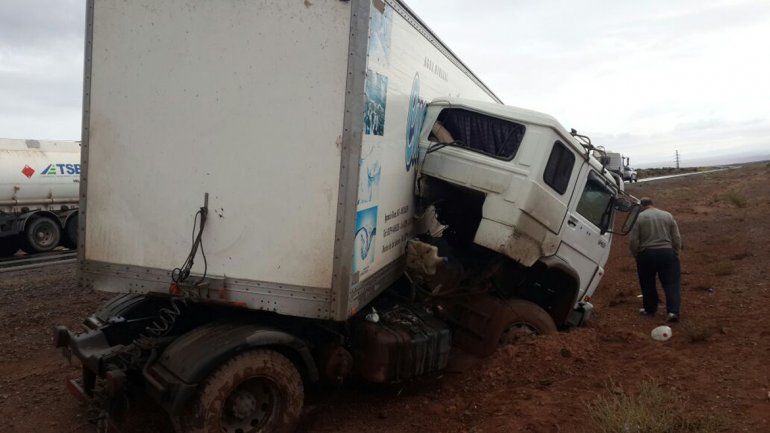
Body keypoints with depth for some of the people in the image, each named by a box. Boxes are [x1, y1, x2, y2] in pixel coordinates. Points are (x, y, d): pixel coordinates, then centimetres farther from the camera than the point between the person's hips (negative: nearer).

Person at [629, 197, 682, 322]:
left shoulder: (638, 217, -1)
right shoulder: (668, 215, 9)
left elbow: (633, 240, -6)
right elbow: (677, 238, 7)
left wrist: (636, 255, 6)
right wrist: (675, 254, 15)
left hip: (647, 254, -2)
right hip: (667, 253, 2)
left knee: (648, 284, 13)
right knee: (671, 283, 4)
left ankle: (650, 309, 23)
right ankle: (673, 311, -6)